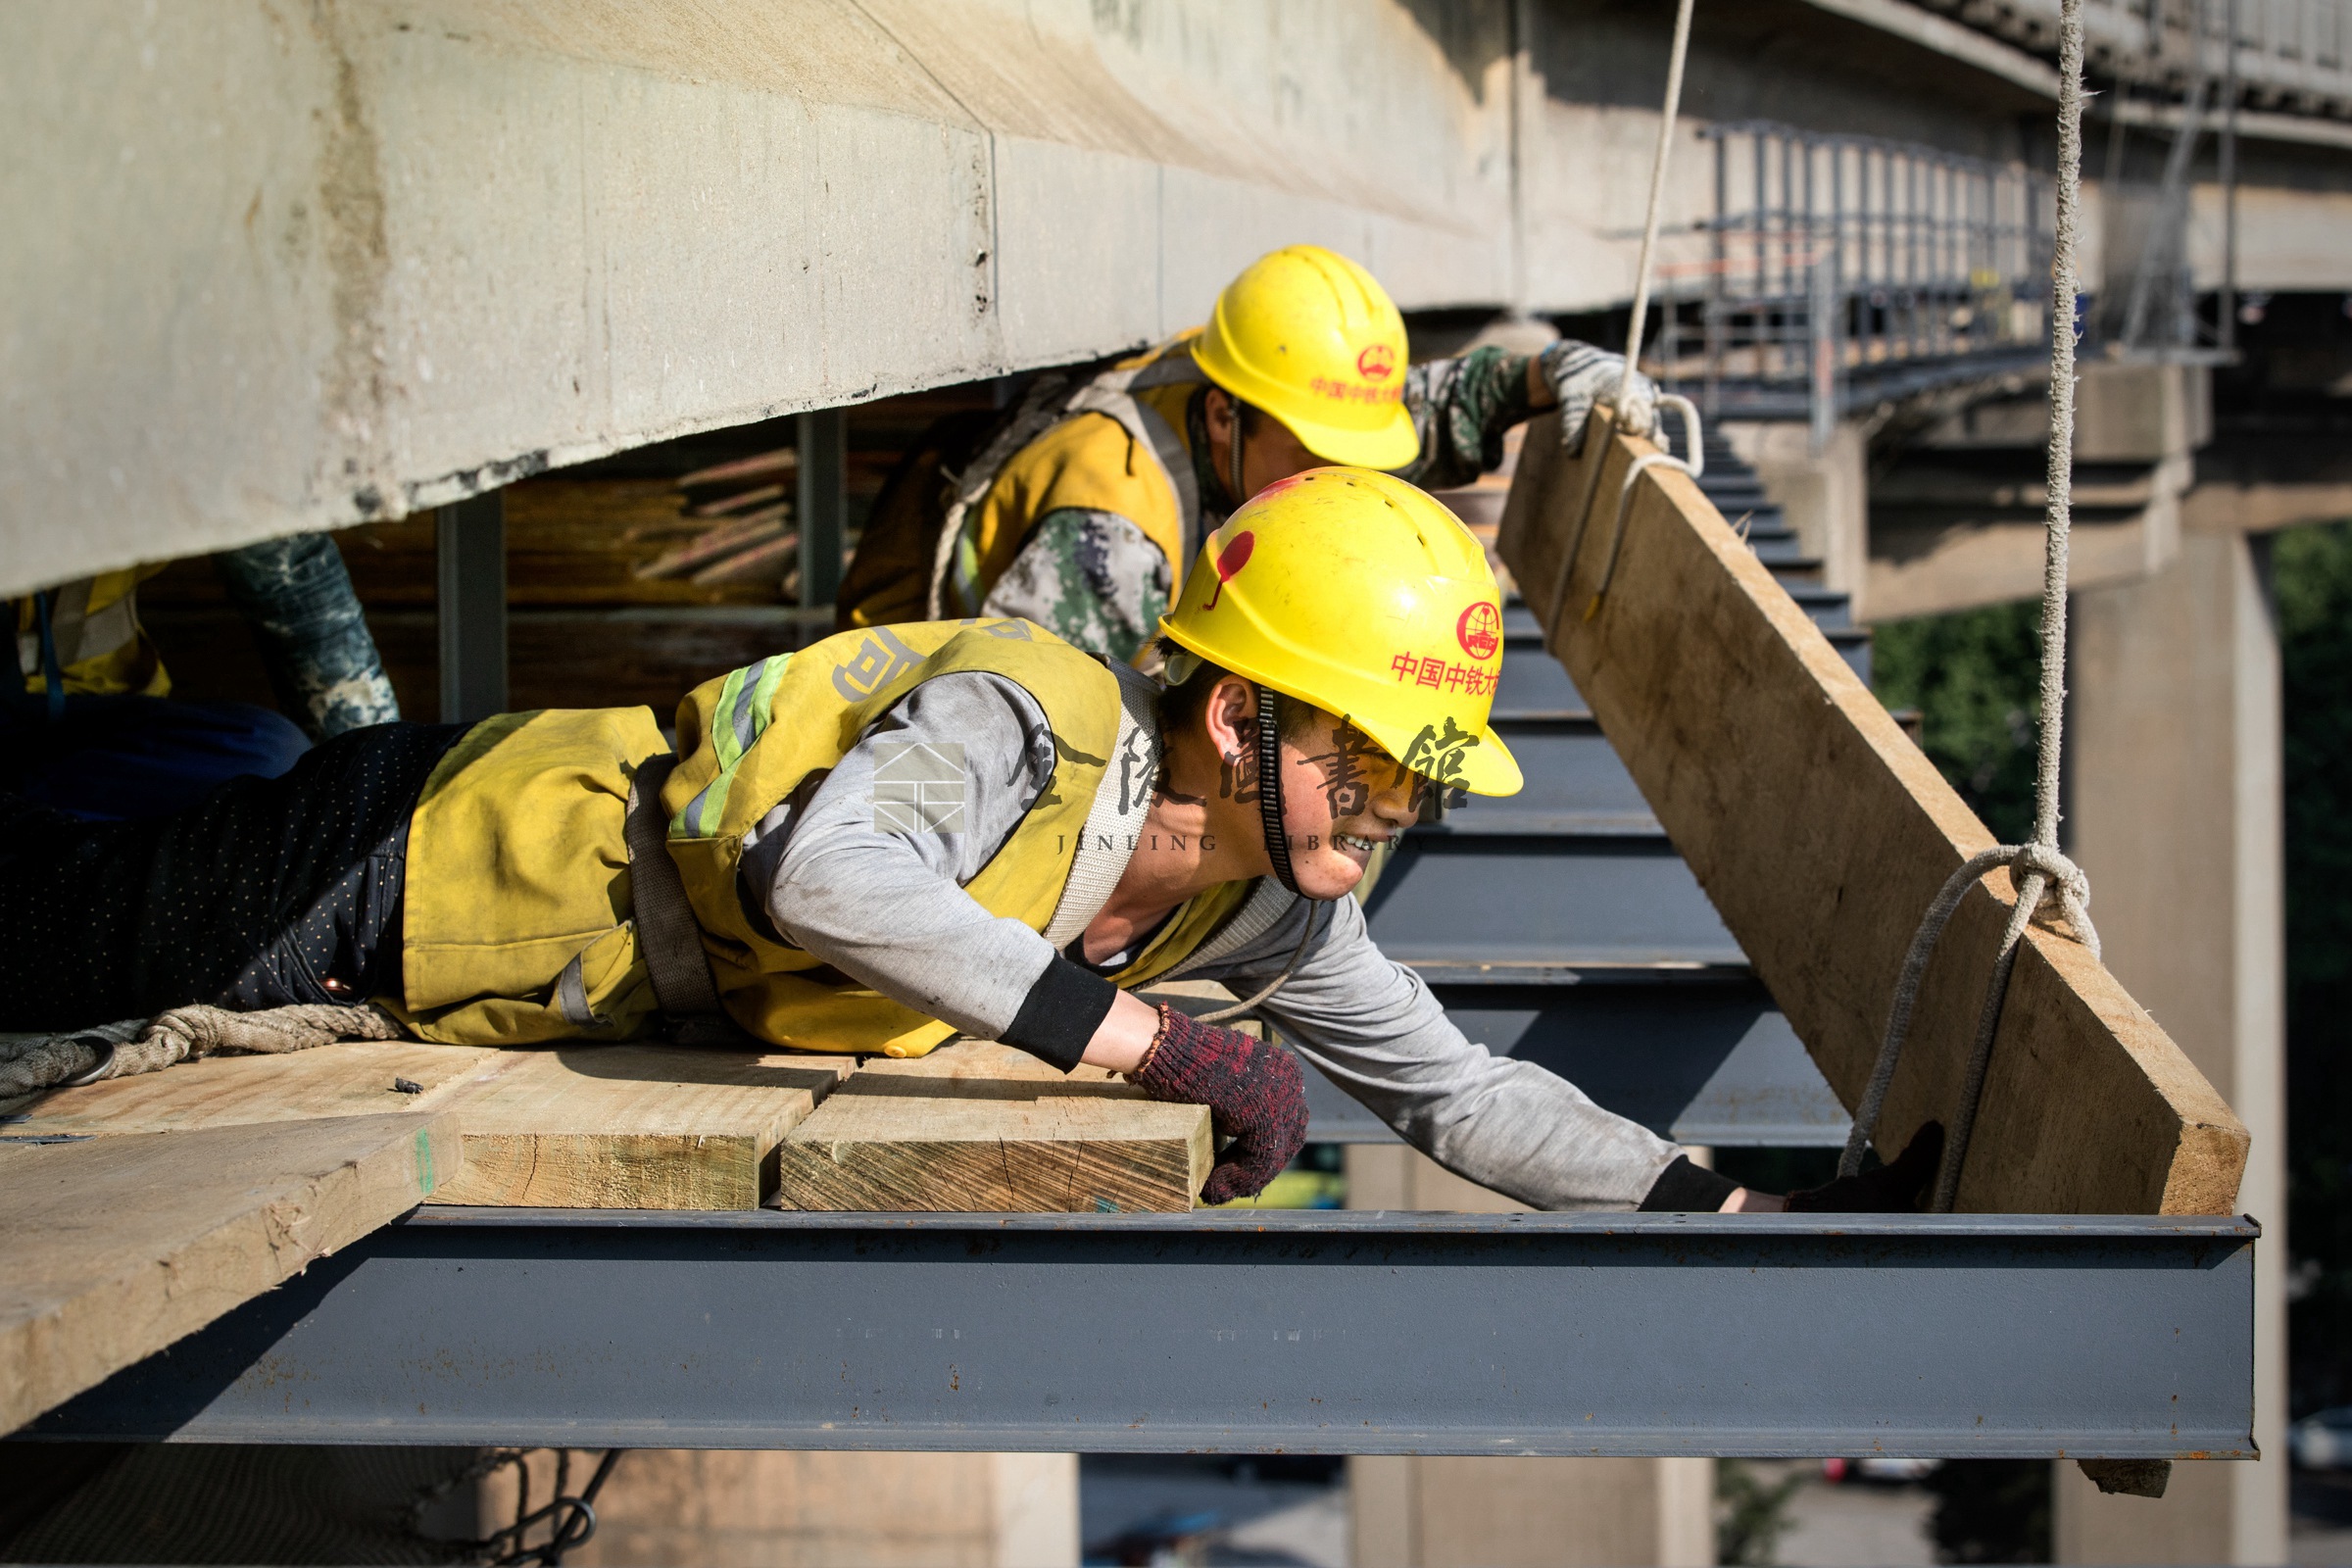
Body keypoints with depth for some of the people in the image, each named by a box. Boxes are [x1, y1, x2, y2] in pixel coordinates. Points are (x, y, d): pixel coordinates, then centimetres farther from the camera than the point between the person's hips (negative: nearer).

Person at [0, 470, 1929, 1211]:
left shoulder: (1271, 914, -11)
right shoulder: (1028, 719, -35)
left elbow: (1453, 1088, -2)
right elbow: (819, 873, -52)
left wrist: (1738, 1212, -11)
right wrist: (1152, 1040, -49)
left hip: (596, 969, 7)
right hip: (448, 849, -7)